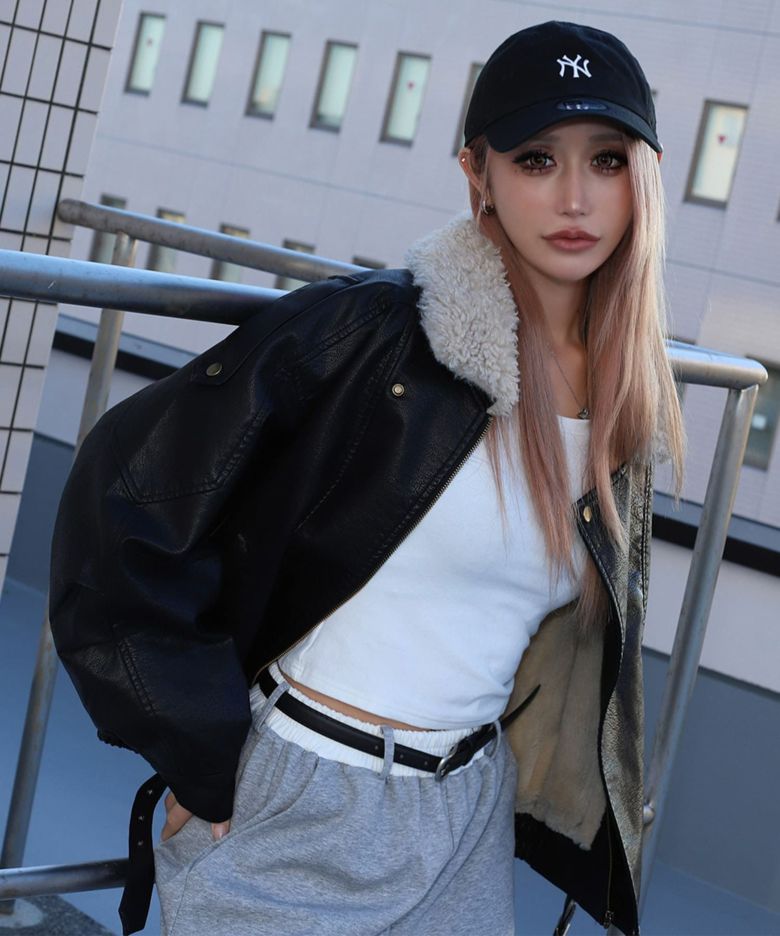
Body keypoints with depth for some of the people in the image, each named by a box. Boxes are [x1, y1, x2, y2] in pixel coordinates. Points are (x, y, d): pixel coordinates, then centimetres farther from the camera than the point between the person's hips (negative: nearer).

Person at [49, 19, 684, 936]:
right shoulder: (365, 334, -16)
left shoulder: (629, 406, 2)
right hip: (292, 818, -5)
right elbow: (128, 495, -17)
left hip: (466, 825, 5)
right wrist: (206, 763, -15)